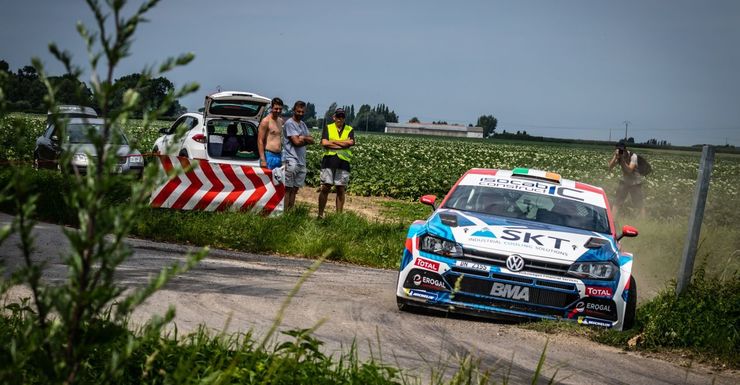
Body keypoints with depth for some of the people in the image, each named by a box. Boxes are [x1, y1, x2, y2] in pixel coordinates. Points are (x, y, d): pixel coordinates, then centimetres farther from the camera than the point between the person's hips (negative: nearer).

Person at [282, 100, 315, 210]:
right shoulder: (290, 123, -8)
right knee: (288, 188, -9)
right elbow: (296, 142, -15)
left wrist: (303, 138, -7)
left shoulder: (303, 124, 19)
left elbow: (312, 140, 12)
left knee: (295, 189, 8)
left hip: (302, 161, 8)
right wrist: (306, 139, 2)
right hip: (291, 160, -8)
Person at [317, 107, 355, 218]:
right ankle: (320, 214, 3)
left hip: (343, 162, 1)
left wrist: (333, 141, -7)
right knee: (325, 188, -2)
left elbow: (351, 142, -8)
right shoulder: (328, 128, 8)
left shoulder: (349, 130, 11)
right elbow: (324, 143, -7)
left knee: (341, 189, 3)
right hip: (329, 161, -1)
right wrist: (343, 144, -7)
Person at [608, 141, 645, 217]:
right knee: (617, 203, -2)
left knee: (639, 204, -5)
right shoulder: (618, 157, -9)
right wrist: (615, 157, -30)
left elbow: (630, 170, -30)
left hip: (635, 183, -4)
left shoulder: (633, 156, -21)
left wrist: (623, 159, -36)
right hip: (624, 181, 4)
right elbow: (610, 167, -19)